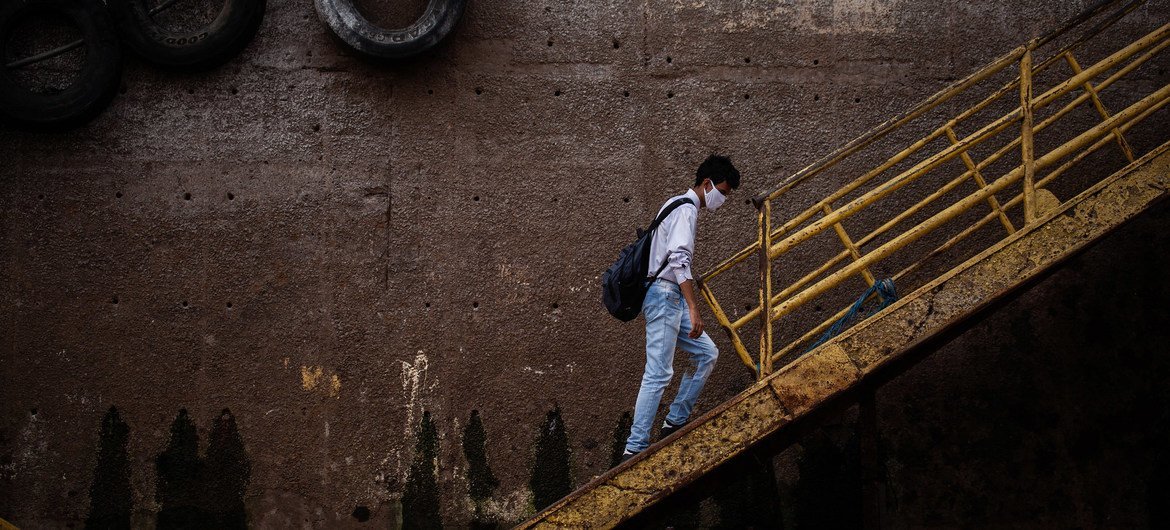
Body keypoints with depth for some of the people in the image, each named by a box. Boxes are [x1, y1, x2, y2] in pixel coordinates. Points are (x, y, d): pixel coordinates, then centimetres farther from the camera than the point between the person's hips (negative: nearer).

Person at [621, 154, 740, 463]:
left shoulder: (678, 206, 22)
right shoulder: (686, 210, -10)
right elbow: (679, 259, -23)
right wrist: (693, 308, -28)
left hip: (670, 298, 11)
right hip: (664, 295, -11)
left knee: (706, 354, 12)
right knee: (659, 373, -13)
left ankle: (675, 423, 11)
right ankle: (635, 448, -15)